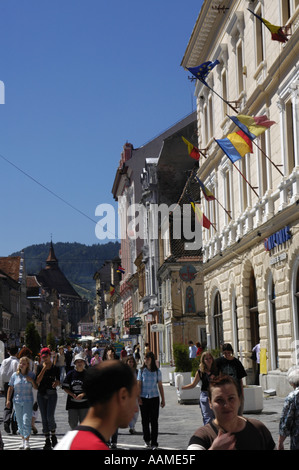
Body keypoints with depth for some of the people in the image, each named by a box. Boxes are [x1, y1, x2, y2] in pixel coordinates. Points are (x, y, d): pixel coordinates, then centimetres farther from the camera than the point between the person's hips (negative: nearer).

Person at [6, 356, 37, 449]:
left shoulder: (31, 375, 1)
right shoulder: (15, 375, 4)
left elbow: (36, 388, 4)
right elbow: (10, 388, 8)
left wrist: (32, 381, -13)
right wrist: (8, 400, 3)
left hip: (28, 401, -2)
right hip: (17, 401, 2)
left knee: (26, 421, -11)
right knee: (20, 422, 8)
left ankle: (27, 442, -8)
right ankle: (23, 440, 22)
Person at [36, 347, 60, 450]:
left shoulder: (55, 368, 0)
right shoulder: (40, 367, 2)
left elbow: (58, 381, 7)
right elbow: (37, 381, -9)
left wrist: (56, 383, -16)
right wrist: (44, 369, -15)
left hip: (52, 394, -2)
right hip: (41, 394, 2)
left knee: (50, 416, -13)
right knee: (44, 418, 5)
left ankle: (53, 435, 12)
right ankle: (47, 440, 13)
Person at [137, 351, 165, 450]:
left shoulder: (157, 371, 3)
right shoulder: (141, 371, 2)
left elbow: (160, 386, 7)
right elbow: (139, 385, 2)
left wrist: (163, 399, 6)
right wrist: (138, 397, -6)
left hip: (154, 397, 0)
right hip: (144, 398, 0)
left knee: (154, 420, -2)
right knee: (145, 420, 6)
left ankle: (154, 442, 2)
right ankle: (147, 440, 22)